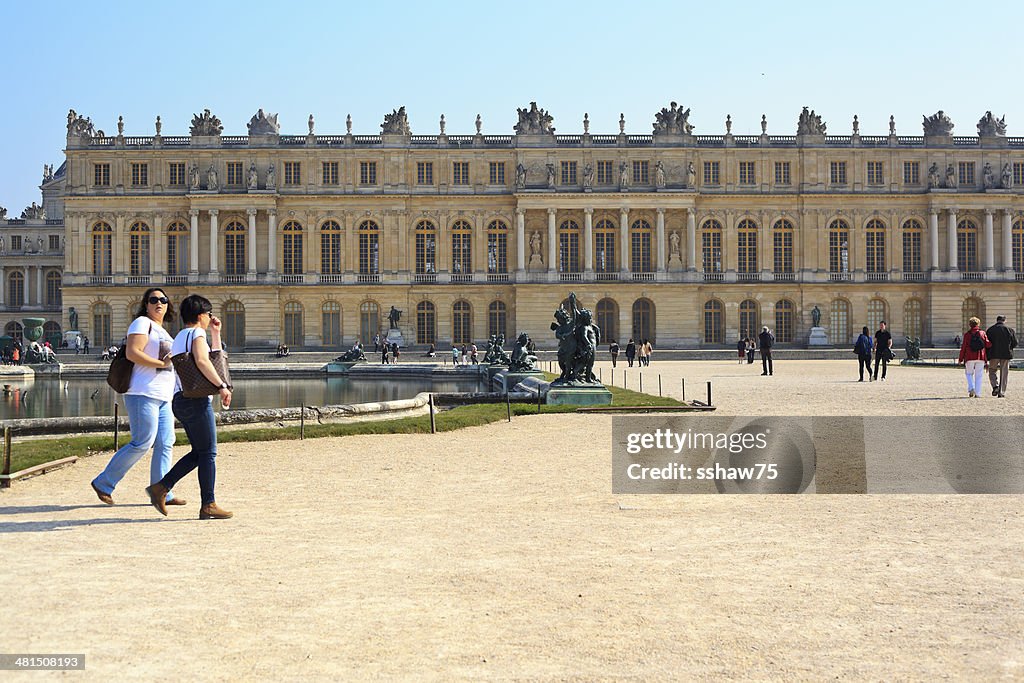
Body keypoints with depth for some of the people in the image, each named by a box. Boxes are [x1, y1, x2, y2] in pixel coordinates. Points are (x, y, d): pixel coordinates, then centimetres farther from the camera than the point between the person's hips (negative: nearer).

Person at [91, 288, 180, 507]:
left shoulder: (163, 332, 24)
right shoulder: (142, 323, -5)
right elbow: (132, 353, -18)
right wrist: (161, 363, -17)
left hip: (163, 396, 9)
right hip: (143, 393, -9)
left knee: (165, 444, 4)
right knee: (142, 443, -11)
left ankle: (162, 493, 7)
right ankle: (103, 483, 1)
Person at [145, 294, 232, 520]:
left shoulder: (180, 337, 24)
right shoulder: (196, 333, -6)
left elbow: (215, 358, 32)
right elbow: (202, 361, -25)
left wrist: (215, 333, 27)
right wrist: (222, 386, -25)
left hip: (181, 400, 10)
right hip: (196, 399, -10)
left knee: (199, 452, 14)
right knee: (208, 453, -5)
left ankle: (161, 487, 11)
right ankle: (208, 505, -3)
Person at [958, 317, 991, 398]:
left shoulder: (967, 334, -1)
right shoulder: (983, 333, 2)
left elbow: (963, 347, -1)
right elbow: (988, 344, -5)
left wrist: (960, 359, 5)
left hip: (970, 358, -1)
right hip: (981, 358, 1)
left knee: (969, 374, 13)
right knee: (978, 375, 6)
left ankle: (971, 388, -8)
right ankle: (977, 393, 4)